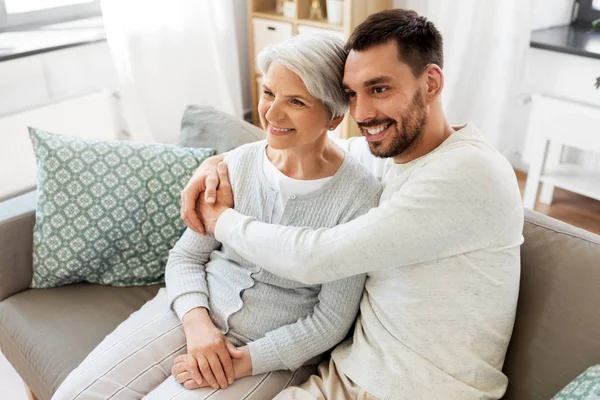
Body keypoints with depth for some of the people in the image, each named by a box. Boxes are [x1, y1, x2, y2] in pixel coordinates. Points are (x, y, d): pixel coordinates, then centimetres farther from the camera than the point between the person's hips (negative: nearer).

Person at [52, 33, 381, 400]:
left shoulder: (359, 197, -17)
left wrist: (243, 362, -16)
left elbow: (331, 322, -12)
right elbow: (186, 255, 3)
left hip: (276, 351, -3)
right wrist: (196, 319, -15)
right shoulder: (240, 162, -4)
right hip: (197, 310, 4)